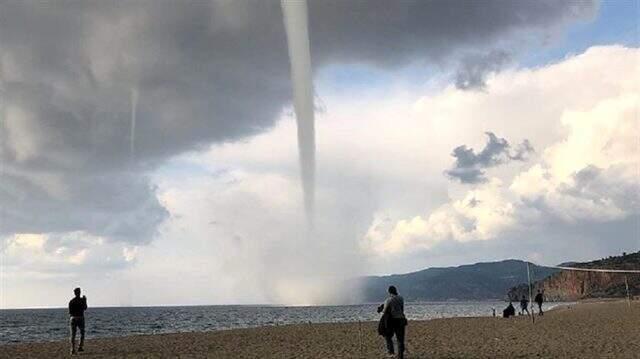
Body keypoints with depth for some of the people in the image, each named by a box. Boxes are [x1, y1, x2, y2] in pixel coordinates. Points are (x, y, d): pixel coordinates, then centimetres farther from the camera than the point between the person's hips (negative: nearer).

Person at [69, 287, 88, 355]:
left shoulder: (71, 301, 2)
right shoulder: (82, 300, -6)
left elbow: (70, 312, 3)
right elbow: (85, 308, 8)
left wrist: (69, 320, 13)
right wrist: (85, 301, 19)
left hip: (73, 318, 2)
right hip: (80, 318, -2)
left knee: (73, 335, 2)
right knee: (82, 333, 16)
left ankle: (73, 349, -6)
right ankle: (80, 347, 7)